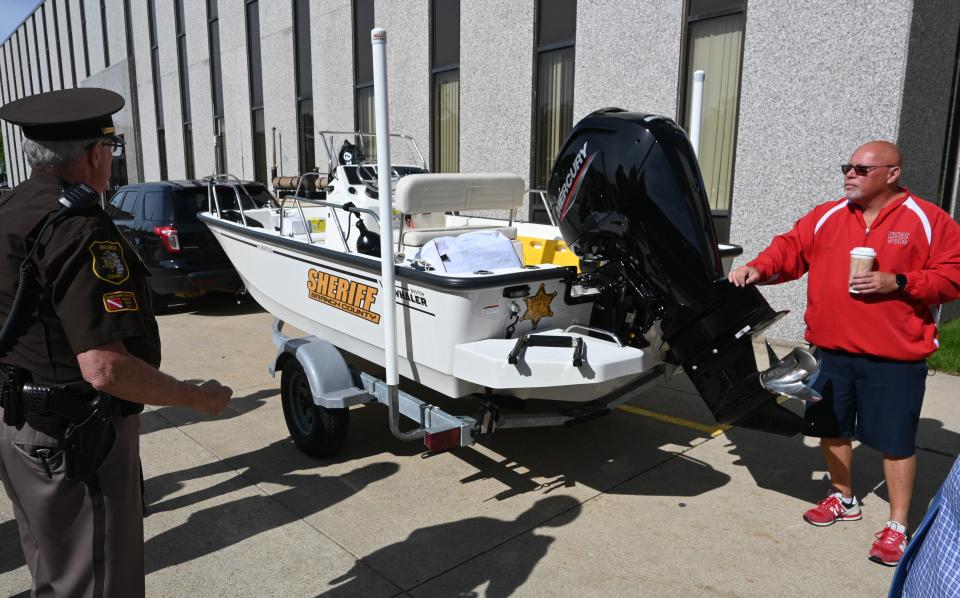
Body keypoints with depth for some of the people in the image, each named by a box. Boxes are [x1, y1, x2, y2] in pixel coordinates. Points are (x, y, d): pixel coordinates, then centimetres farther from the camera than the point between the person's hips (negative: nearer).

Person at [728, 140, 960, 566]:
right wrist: (758, 269, -15)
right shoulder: (826, 217, 6)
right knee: (832, 428, 15)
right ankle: (843, 500, 37)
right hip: (833, 351, 4)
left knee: (895, 441, 3)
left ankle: (897, 526, 19)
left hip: (895, 358, -4)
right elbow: (790, 249, 4)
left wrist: (896, 283, -19)